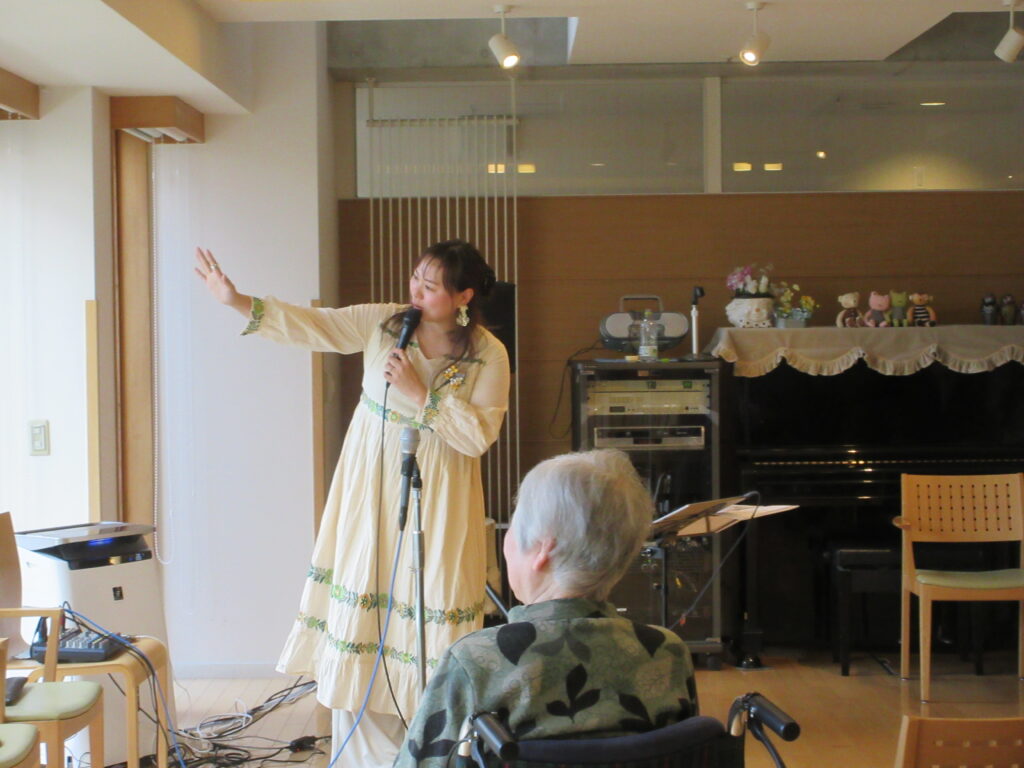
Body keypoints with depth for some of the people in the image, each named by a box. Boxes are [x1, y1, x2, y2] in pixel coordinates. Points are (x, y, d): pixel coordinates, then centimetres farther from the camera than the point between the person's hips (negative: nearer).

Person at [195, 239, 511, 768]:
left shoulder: (489, 356, -7)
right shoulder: (381, 323, -1)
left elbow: (478, 436, -11)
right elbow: (312, 327, -5)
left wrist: (419, 393, -19)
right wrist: (238, 301, -16)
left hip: (435, 502, -2)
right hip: (370, 487, 3)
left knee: (427, 613, 0)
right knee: (362, 596, 5)